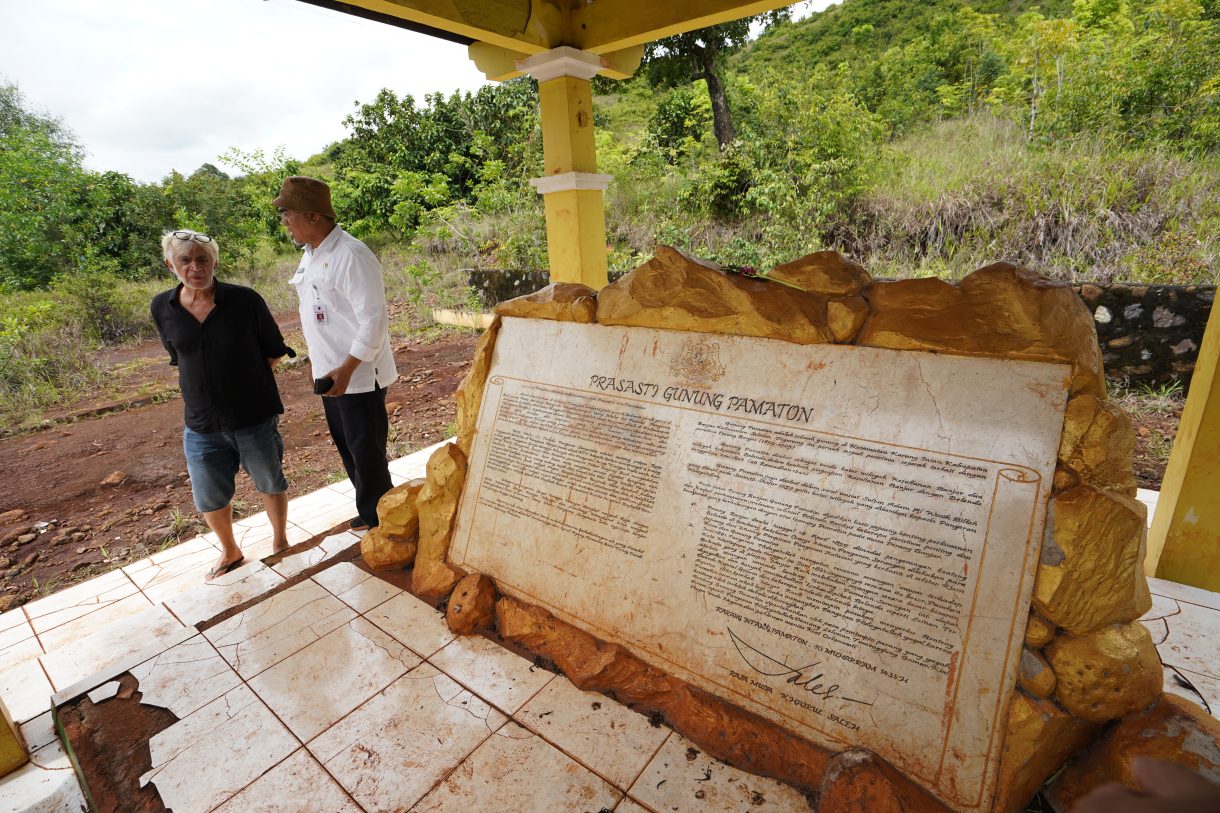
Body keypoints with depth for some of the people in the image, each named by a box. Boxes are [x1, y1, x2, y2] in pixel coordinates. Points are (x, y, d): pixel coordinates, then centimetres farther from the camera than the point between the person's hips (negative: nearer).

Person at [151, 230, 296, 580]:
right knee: (209, 498, 15)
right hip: (201, 425, 3)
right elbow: (179, 357, 13)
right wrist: (212, 381, 5)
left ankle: (280, 541, 39)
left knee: (271, 484, 15)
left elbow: (275, 351, -2)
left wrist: (243, 377, -1)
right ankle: (230, 552, 41)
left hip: (255, 417, -3)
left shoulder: (245, 300, -13)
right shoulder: (162, 308, -3)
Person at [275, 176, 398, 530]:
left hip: (358, 376, -9)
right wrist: (324, 367, 16)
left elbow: (375, 320, -22)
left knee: (367, 453, 3)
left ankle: (377, 520, 22)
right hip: (331, 373, 9)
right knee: (348, 448, 19)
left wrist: (346, 370, -24)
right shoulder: (310, 255, 10)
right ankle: (370, 511, 37)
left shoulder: (351, 256, -18)